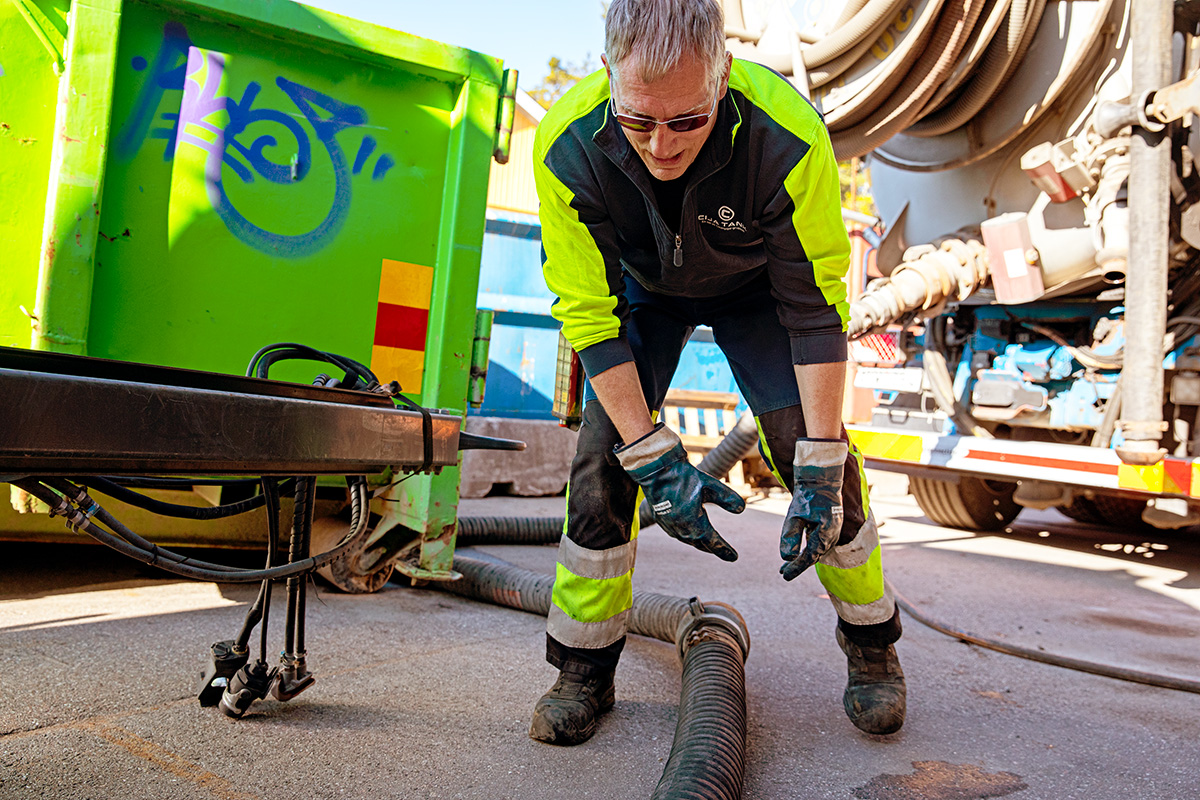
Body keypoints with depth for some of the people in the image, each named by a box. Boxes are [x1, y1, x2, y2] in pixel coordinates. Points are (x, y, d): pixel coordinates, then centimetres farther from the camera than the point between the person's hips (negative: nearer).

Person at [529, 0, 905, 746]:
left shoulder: (787, 133, -36)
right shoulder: (566, 144, -33)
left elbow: (817, 306, -28)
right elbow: (590, 315, -27)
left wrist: (820, 466, -30)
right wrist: (655, 458, -31)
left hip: (755, 285, 0)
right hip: (642, 289, 1)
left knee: (814, 450, -12)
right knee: (605, 453, -13)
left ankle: (872, 642, 12)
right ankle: (583, 668, 5)